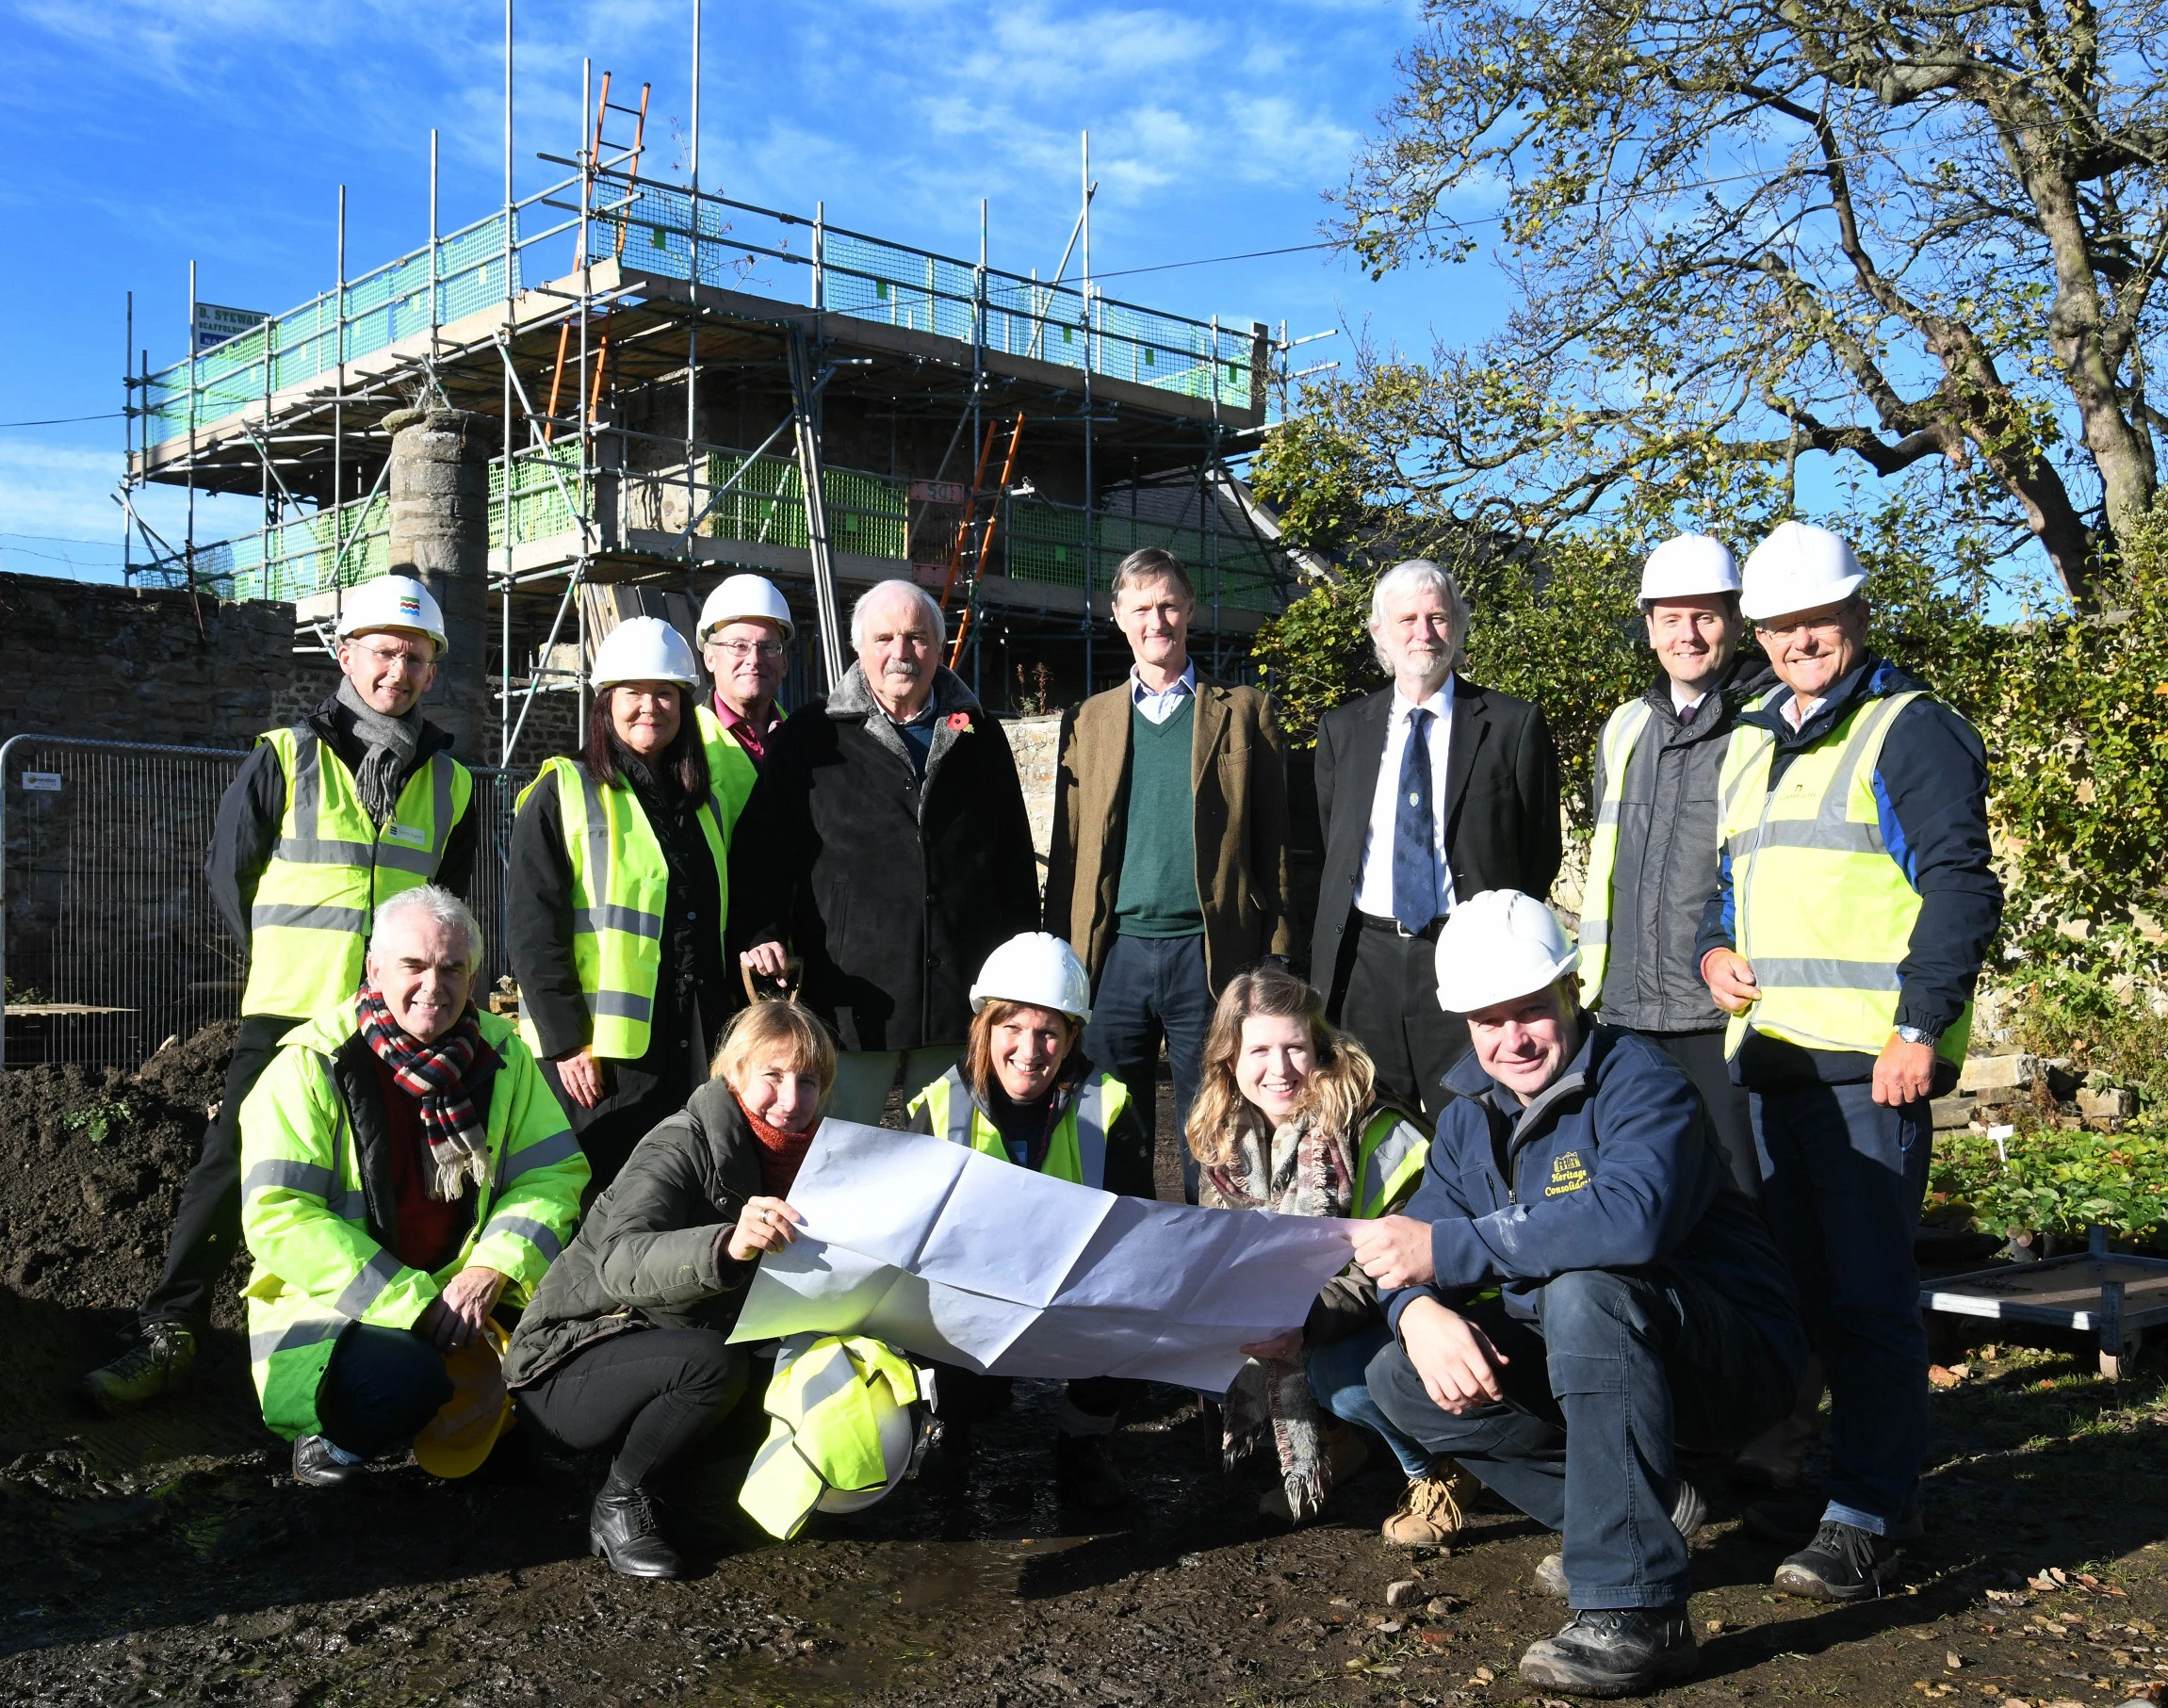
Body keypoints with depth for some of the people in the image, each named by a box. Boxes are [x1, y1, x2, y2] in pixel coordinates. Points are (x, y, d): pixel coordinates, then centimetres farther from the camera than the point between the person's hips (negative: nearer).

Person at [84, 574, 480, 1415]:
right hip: (286, 1012, -3)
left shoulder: (449, 782, 10)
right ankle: (167, 1335, 5)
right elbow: (228, 870, 7)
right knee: (229, 1173, -4)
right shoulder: (285, 757, 0)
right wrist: (284, 963, 12)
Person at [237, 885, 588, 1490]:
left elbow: (553, 1174, 2)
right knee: (404, 1378, -35)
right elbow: (278, 1216, -16)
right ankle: (327, 1437, 0)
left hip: (468, 1294, 4)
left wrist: (490, 1271, -17)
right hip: (336, 1305, -4)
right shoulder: (312, 1066, -10)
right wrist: (409, 1301, -21)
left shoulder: (501, 1055, 3)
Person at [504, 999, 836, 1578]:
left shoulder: (795, 1157, 2)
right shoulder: (683, 1147, -21)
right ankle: (619, 1502, -10)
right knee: (715, 1362, -31)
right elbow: (620, 1262, -40)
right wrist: (728, 1244, -58)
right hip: (568, 1369, -8)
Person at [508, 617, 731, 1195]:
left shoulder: (702, 806, 17)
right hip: (595, 1057, -5)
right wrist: (566, 1040, -15)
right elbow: (533, 928, -8)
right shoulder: (564, 793, -1)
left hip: (693, 1053, 5)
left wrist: (725, 1036, 14)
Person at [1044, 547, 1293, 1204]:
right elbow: (1067, 852, 12)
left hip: (1209, 957, -2)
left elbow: (1273, 847, 4)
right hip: (1114, 956, 2)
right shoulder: (1088, 720, 13)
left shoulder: (1245, 713, 7)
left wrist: (1276, 967, -3)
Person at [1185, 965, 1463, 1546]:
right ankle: (1331, 1446, 8)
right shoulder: (1225, 1139, -2)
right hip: (1286, 1321, 7)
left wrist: (1305, 1319, -40)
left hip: (1379, 1322, -7)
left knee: (1338, 1371, -35)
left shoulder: (1372, 1133, -22)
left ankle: (1434, 1473, -2)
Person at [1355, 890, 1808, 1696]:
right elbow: (1417, 1244, -1)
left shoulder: (1639, 1081, -20)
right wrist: (1422, 1310, -26)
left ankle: (1636, 1612, -32)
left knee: (1588, 1292, -36)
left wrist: (1448, 1248, -35)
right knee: (1398, 1379, -6)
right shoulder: (1471, 1114, 5)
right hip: (1591, 1360, 8)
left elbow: (1633, 1218, -40)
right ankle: (1647, 1506, 2)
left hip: (1733, 1360, -8)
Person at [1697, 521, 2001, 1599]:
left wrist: (1921, 1027, -18)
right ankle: (1832, 1475, 27)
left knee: (1866, 1287, -7)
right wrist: (1714, 948, 8)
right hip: (1771, 1053, 8)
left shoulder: (1910, 729, -4)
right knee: (1802, 1279, 14)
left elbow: (1960, 883, -11)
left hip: (1869, 1060, -8)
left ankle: (1870, 1513, 1)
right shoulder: (1752, 743, 19)